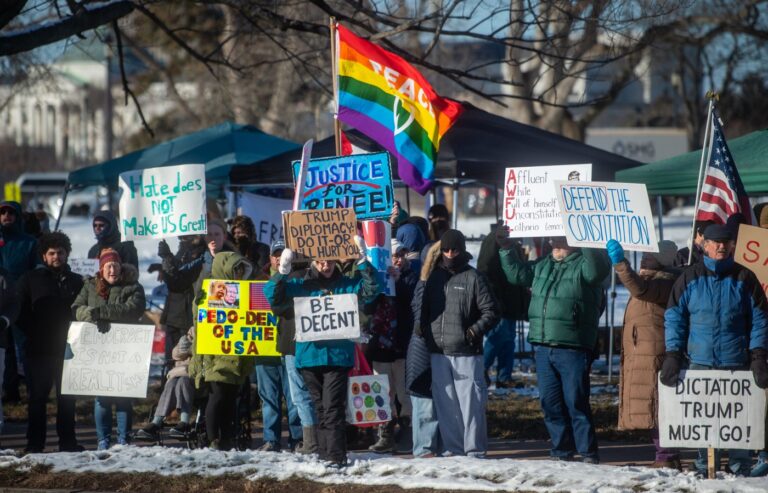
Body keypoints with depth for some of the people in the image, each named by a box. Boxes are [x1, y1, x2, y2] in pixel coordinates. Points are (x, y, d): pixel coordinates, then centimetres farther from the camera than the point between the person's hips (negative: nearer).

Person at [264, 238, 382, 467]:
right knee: (320, 408, 9)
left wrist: (362, 261, -16)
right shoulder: (301, 285, 9)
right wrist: (283, 270, -14)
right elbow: (272, 294, 1)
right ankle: (325, 454, 15)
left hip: (338, 356, -3)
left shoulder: (347, 285, 6)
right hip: (309, 355, 3)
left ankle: (336, 457, -14)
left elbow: (371, 290, -6)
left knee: (332, 408, -11)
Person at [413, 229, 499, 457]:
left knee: (470, 401, -5)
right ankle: (453, 447, 14)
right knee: (445, 402, 7)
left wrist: (475, 330, -15)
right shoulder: (434, 277, 13)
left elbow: (491, 312, -2)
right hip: (439, 352, 5)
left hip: (466, 352, -5)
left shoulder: (473, 278, -2)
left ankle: (474, 448, 0)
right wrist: (420, 323, 7)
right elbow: (419, 304, 25)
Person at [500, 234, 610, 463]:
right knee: (550, 402, 9)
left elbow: (596, 269, -25)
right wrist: (506, 248, 14)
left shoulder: (583, 264, -4)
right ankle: (561, 450, 18)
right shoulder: (542, 266, 18)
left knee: (576, 402, -6)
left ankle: (588, 453, 0)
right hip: (543, 347, 7)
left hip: (572, 348, -7)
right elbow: (516, 273, 26)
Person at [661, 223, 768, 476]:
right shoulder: (690, 278, 6)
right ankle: (704, 468, 11)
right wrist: (673, 356, -3)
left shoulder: (744, 278, 4)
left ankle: (740, 469, 6)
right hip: (699, 362, 1)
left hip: (736, 362, -1)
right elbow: (674, 318, 7)